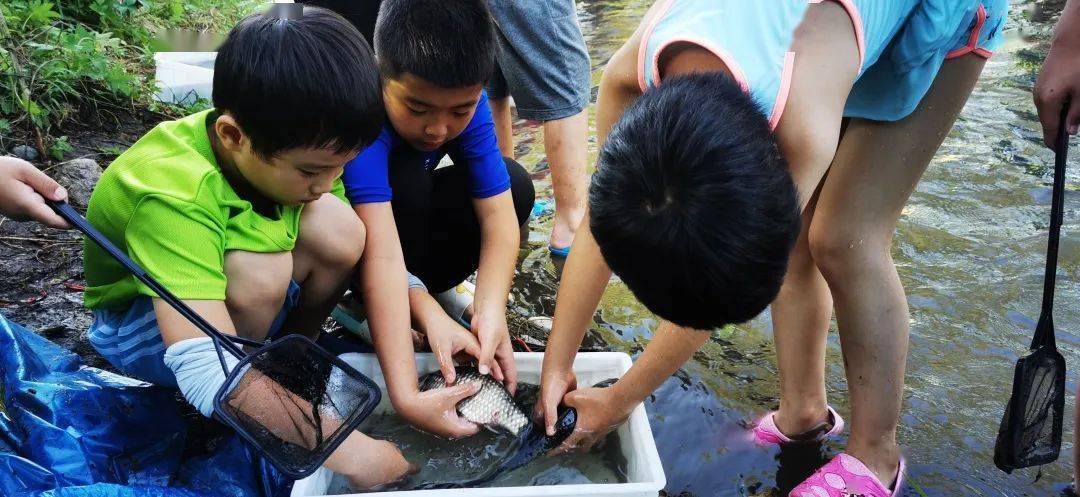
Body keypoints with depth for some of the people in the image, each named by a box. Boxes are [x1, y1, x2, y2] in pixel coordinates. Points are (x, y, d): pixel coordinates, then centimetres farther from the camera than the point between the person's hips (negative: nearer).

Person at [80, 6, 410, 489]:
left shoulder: (298, 149, -20)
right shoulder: (175, 195, -38)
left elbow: (368, 249, -13)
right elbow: (205, 371, -45)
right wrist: (346, 450, -44)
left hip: (240, 303, 5)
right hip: (141, 325, -5)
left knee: (335, 225, -24)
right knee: (258, 272, -36)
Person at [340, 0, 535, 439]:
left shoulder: (463, 101, -20)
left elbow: (498, 214, -24)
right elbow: (380, 253, -45)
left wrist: (489, 311, -39)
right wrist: (405, 397, -49)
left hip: (399, 208, 5)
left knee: (514, 185, -16)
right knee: (404, 178, -35)